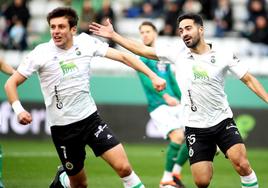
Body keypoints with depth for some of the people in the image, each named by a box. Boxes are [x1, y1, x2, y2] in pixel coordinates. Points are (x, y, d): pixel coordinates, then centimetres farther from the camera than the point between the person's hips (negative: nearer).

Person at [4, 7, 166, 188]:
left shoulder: (86, 43, -5)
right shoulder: (40, 54, -11)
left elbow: (123, 56, 0)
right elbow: (11, 83, -6)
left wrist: (153, 76, -7)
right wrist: (19, 109, -24)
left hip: (91, 118, 1)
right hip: (62, 128, -1)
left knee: (123, 167, -16)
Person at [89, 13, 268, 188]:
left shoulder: (223, 55, -5)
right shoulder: (178, 53, 1)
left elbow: (249, 80, -1)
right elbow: (143, 50, 6)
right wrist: (113, 35, 4)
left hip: (223, 122, -1)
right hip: (195, 127, 1)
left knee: (242, 164, -21)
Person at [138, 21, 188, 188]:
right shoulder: (141, 57, -3)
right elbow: (146, 80, -17)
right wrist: (165, 96, -29)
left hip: (175, 105, 7)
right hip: (159, 106, -7)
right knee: (178, 136, -24)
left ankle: (175, 172, 15)